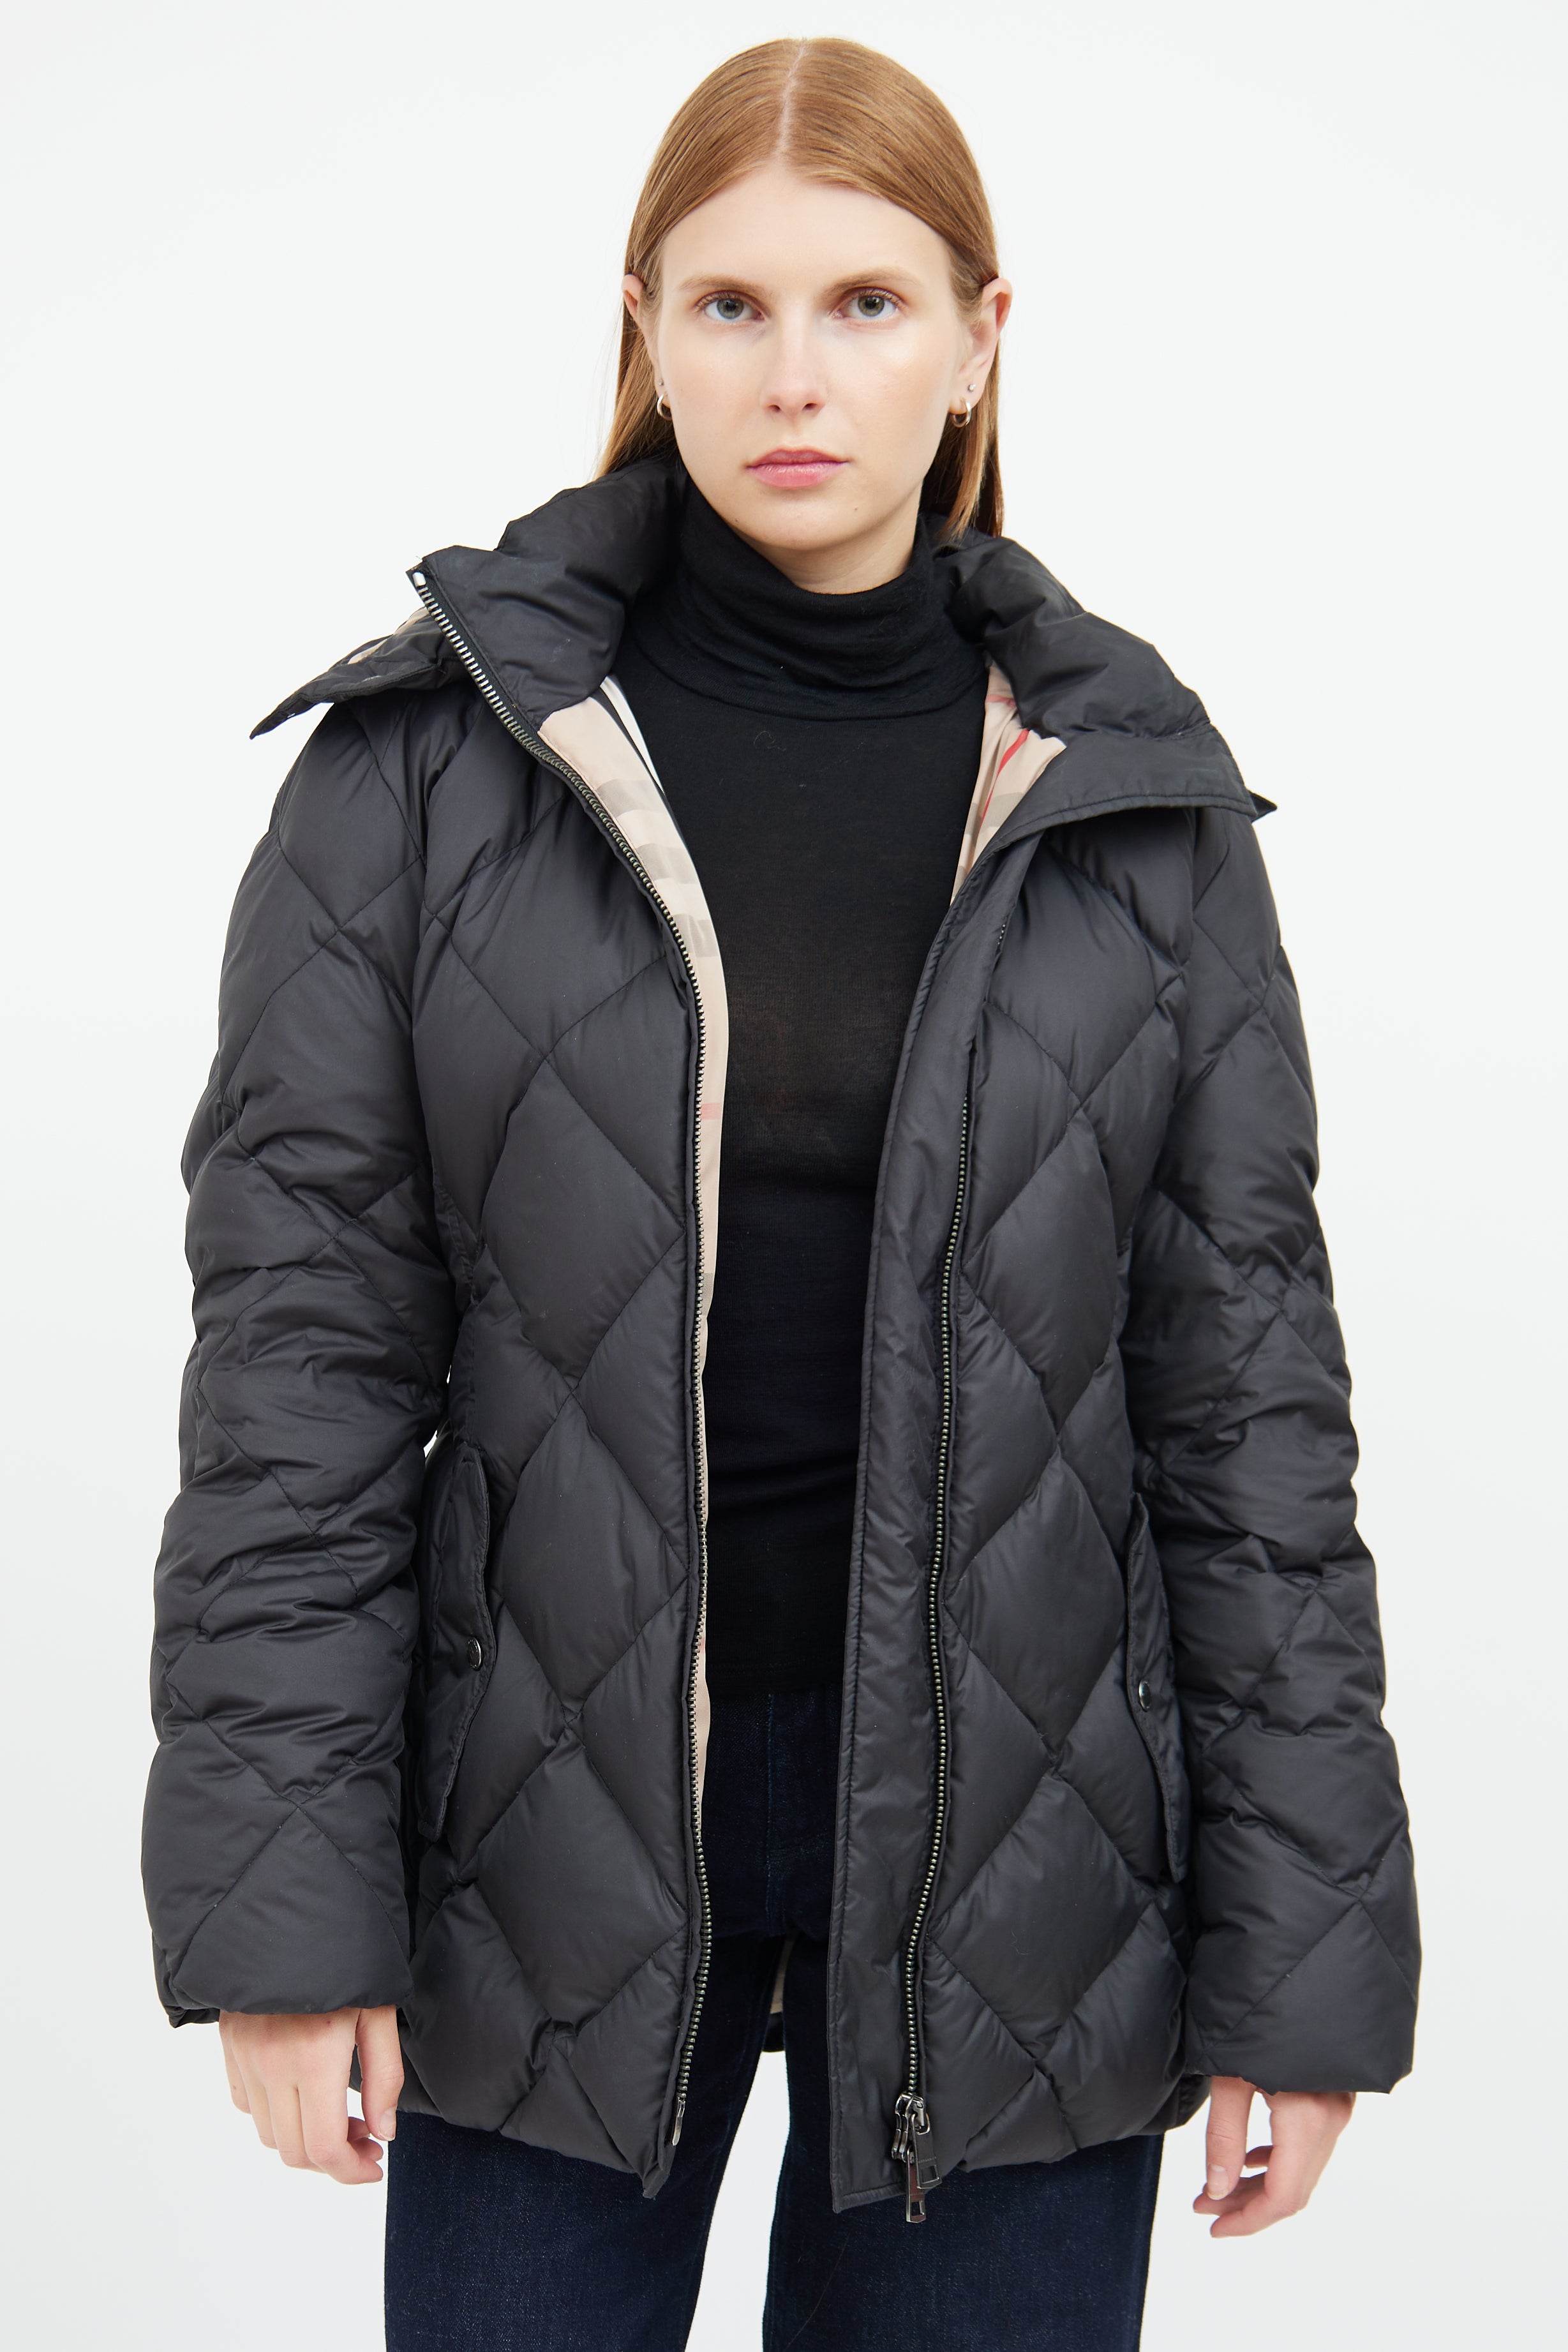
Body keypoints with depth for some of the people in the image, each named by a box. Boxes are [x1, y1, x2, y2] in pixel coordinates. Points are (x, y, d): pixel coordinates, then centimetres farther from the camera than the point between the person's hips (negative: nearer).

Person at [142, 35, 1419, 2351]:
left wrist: (1299, 1948, 0)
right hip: (555, 1818, 0)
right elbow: (299, 1339, -3)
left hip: (1010, 1838, 1)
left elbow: (1245, 1375, 2)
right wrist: (284, 1896, -8)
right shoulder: (428, 758, -2)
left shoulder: (1131, 795, 1)